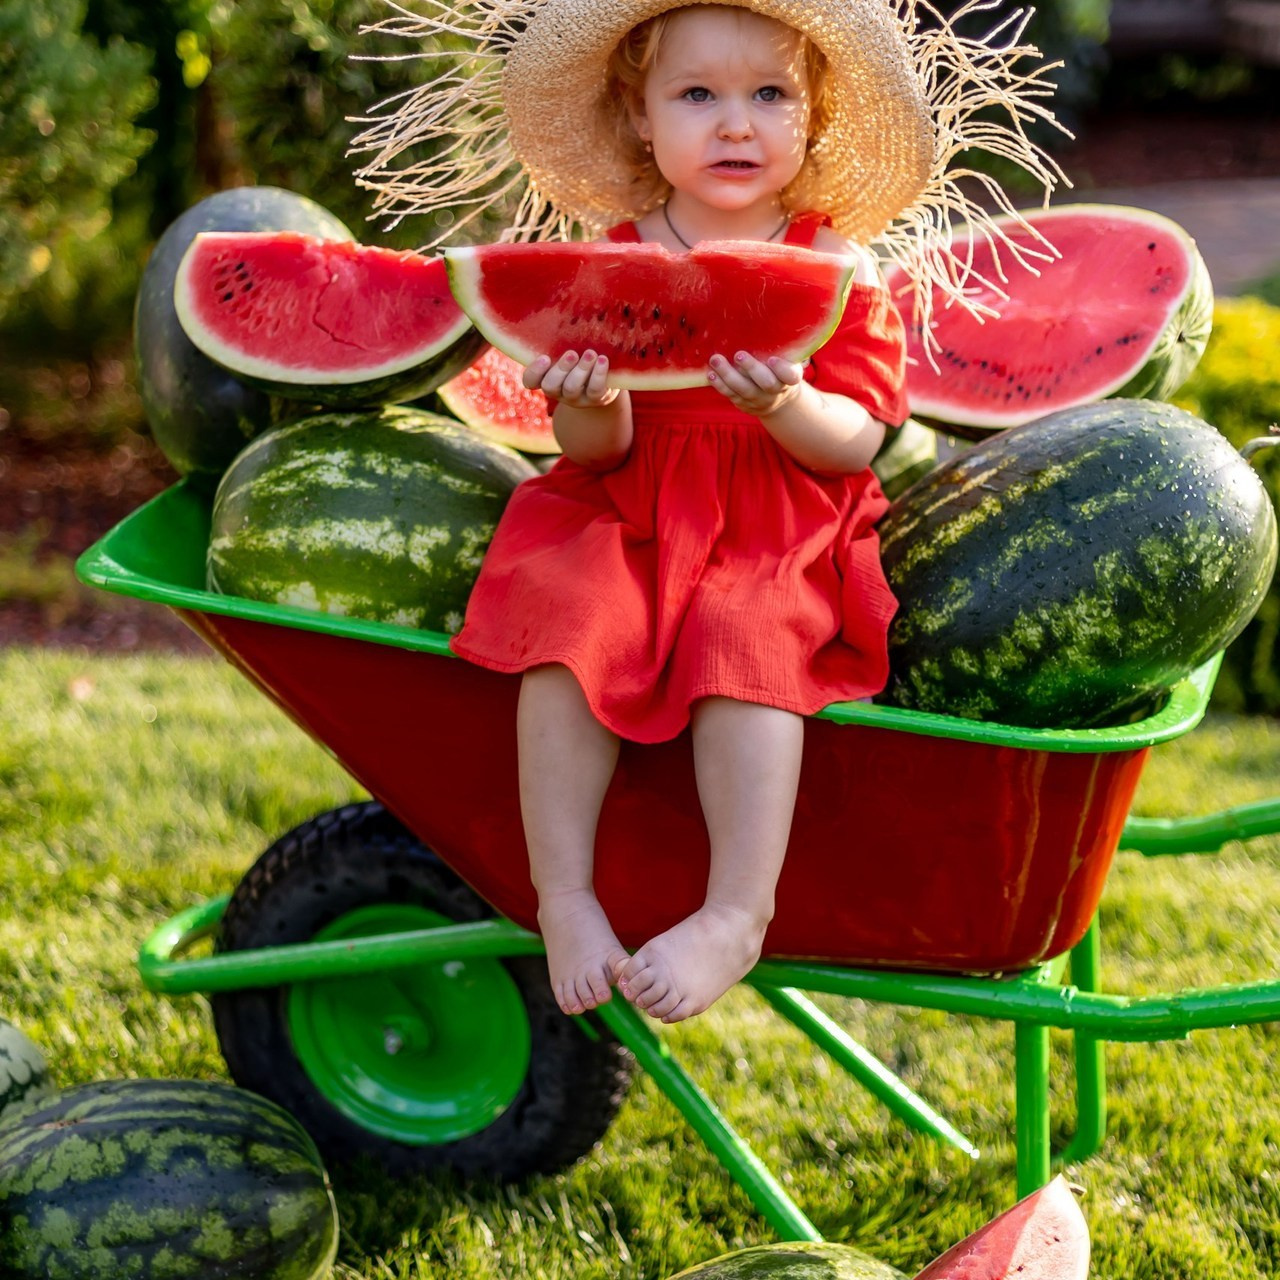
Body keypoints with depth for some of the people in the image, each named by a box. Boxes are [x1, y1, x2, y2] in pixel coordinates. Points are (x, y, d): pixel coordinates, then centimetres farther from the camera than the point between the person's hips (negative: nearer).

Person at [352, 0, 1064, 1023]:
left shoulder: (836, 264, 2)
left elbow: (861, 443, -4)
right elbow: (595, 451, 2)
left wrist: (786, 406, -25)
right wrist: (588, 407, -22)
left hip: (784, 539, -1)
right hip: (628, 523, 2)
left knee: (745, 639, -31)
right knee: (566, 619, -26)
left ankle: (739, 914, -24)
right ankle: (564, 896, -17)